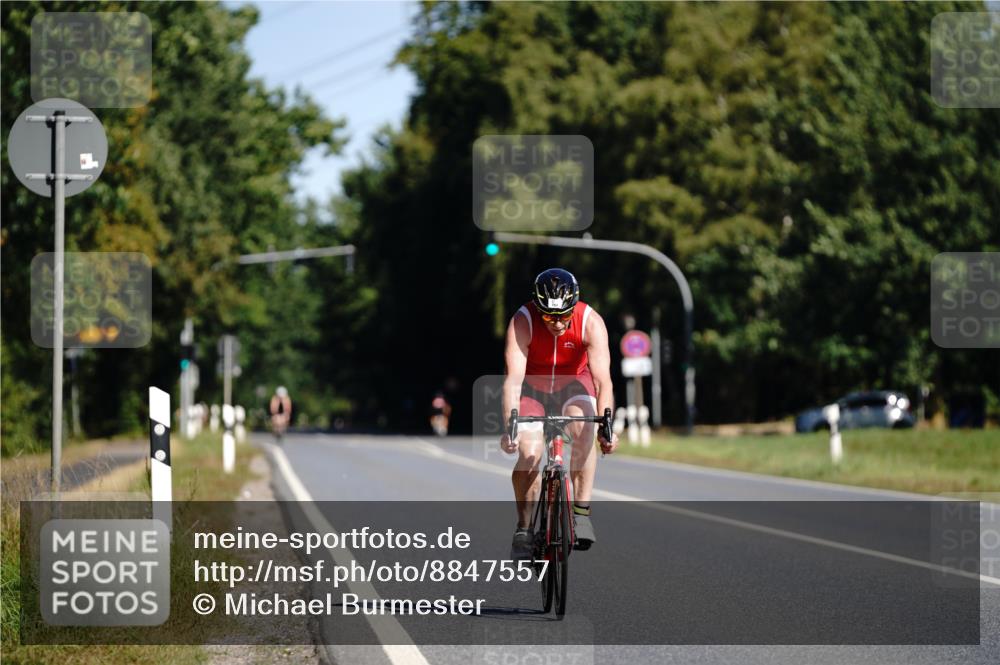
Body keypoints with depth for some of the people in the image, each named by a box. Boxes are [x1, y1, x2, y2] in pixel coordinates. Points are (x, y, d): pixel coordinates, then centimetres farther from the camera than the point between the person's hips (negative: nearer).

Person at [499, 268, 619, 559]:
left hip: (574, 382, 0)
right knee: (529, 454, -19)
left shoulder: (591, 323, -29)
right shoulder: (522, 322, -31)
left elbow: (603, 380, -35)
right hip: (533, 385, 0)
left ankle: (581, 512, -22)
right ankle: (524, 527, 0)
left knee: (584, 431, -30)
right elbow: (513, 378, -38)